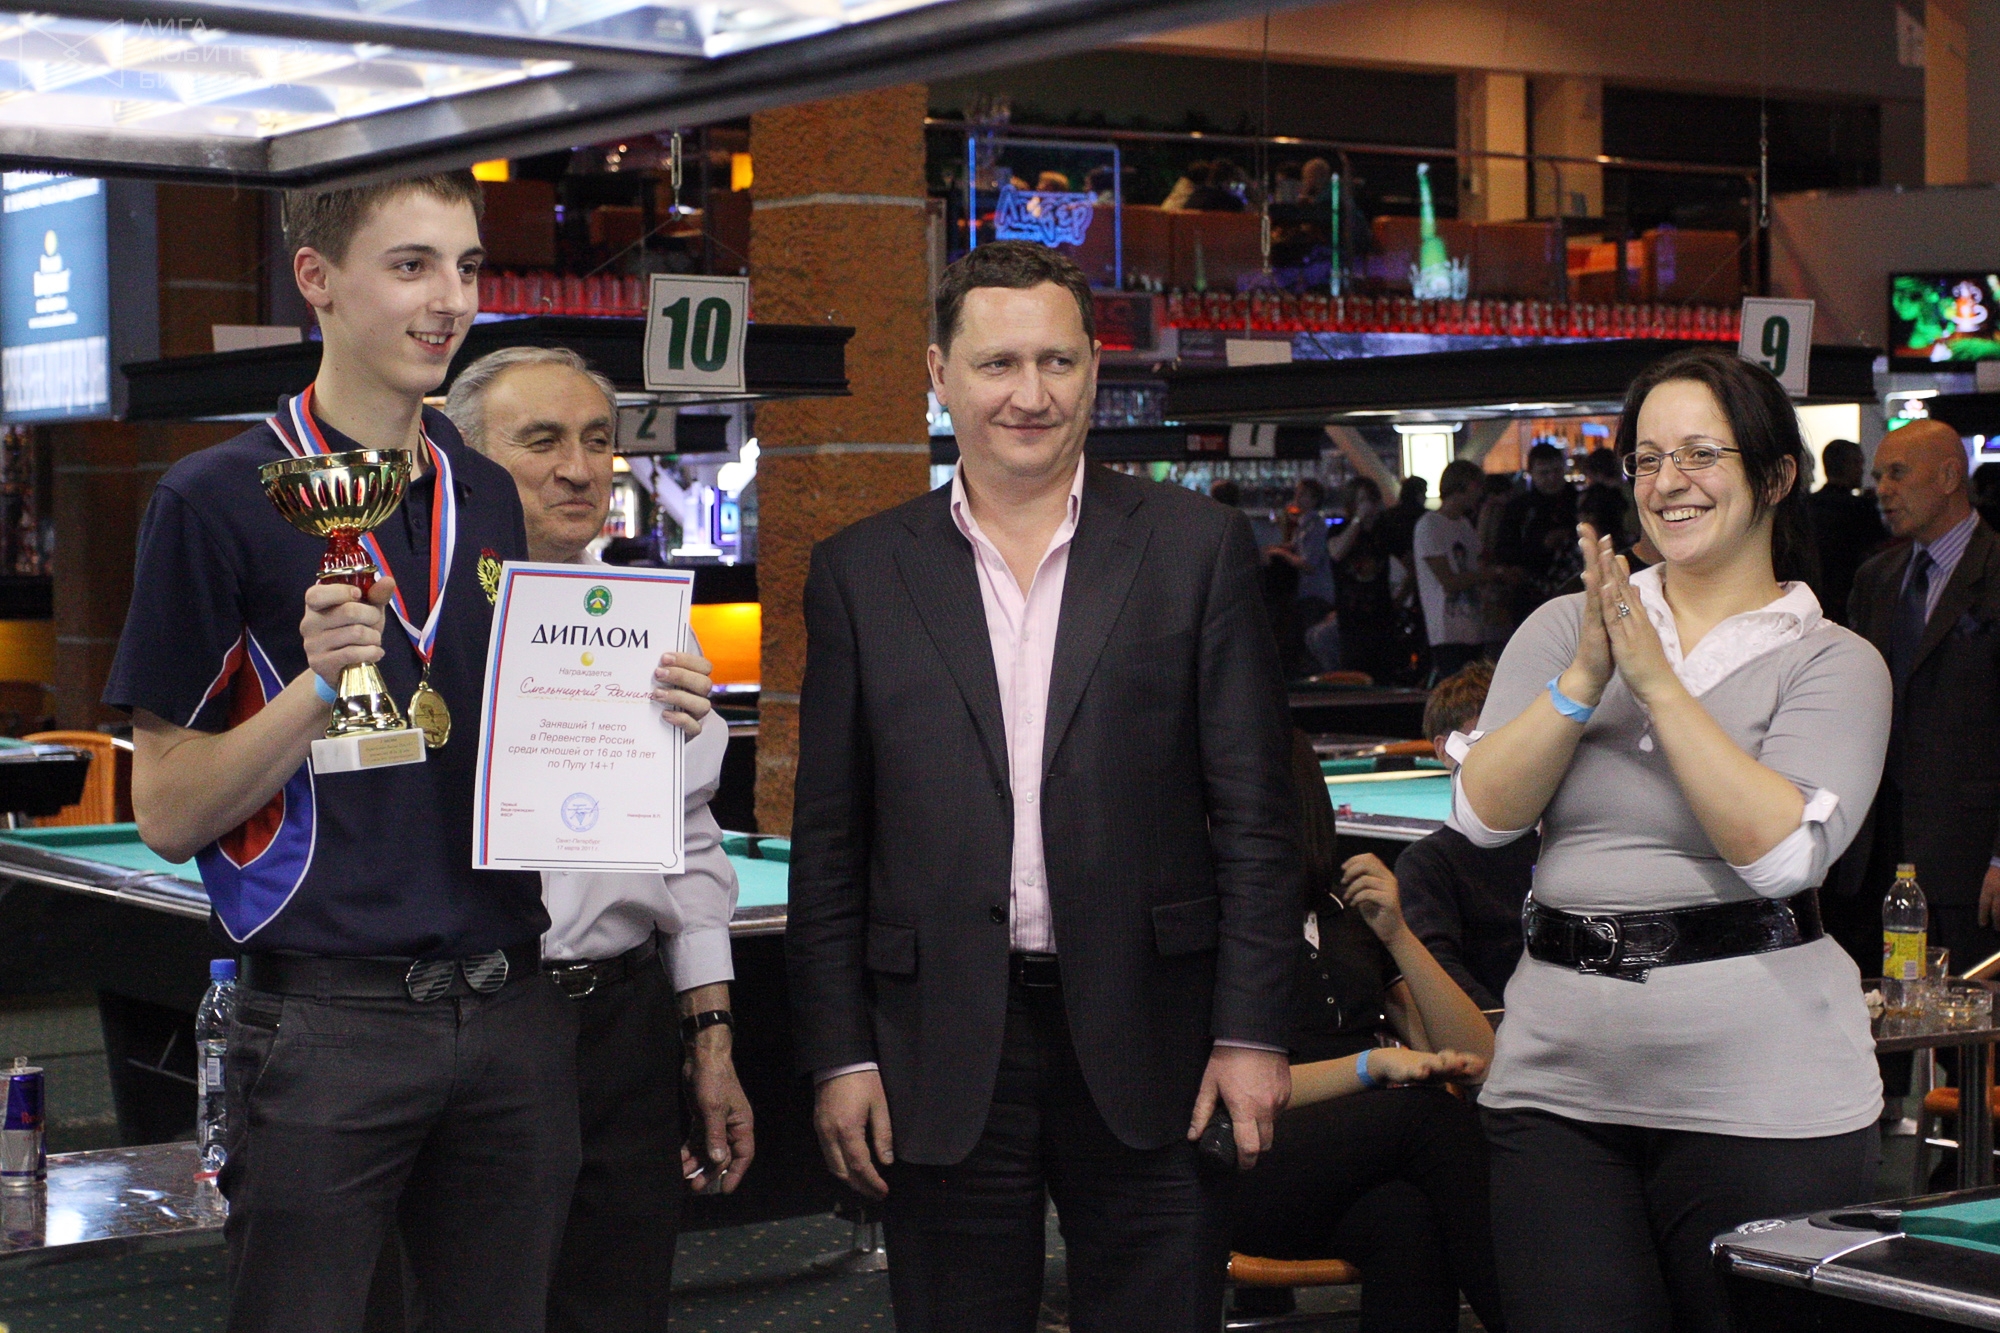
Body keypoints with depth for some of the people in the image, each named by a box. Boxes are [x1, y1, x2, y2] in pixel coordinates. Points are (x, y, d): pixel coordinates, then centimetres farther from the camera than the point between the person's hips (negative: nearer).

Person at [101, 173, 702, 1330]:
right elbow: (169, 815, -6)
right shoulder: (222, 500, -5)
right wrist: (320, 686, -20)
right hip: (327, 1026, -5)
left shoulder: (496, 499, 12)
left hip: (515, 1009, 5)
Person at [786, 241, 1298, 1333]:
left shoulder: (1197, 548, 3)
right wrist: (839, 1053, 1)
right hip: (945, 1055, 1)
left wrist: (1252, 1033, -4)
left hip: (1148, 1046, -1)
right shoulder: (862, 572, 6)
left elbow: (1254, 815, 1)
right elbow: (829, 841, 7)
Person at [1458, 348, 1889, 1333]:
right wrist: (1584, 680, -13)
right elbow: (1482, 815, -1)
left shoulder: (1834, 663, 1)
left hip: (1759, 1094, -2)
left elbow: (1783, 851, -15)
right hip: (1561, 1079, 3)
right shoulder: (1562, 629, 10)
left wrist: (1658, 682, -15)